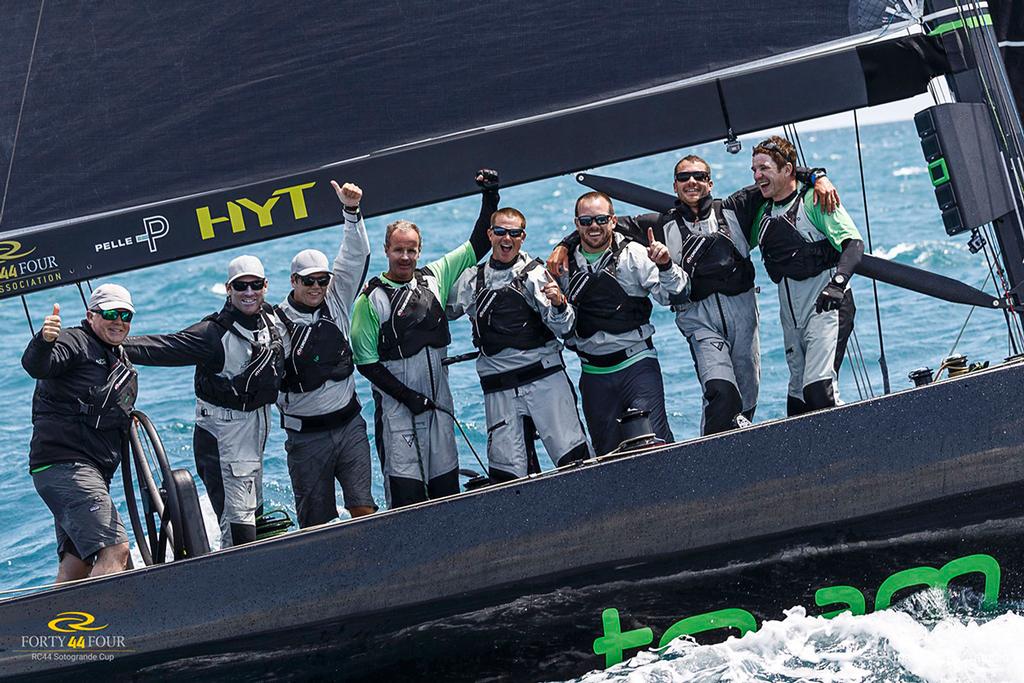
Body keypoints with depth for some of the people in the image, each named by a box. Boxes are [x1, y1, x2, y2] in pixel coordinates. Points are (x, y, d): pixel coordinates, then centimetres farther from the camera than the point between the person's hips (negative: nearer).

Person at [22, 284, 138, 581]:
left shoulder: (122, 363, 23)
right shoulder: (75, 343, -4)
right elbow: (35, 366, -26)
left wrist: (127, 418, 17)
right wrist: (44, 341, -45)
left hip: (91, 473, 10)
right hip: (64, 465, -10)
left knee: (76, 565, 9)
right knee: (114, 550, -21)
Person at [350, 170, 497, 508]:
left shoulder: (434, 277, 7)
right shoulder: (371, 299, -4)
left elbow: (477, 245, 13)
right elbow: (366, 362, -5)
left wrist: (490, 198, 4)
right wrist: (407, 396, -12)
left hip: (438, 400, 4)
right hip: (396, 404, -4)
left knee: (446, 486, 7)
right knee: (406, 490, -10)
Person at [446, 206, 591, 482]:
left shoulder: (535, 273, 1)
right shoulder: (473, 278, 12)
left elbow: (562, 328, -5)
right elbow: (445, 311, 27)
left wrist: (559, 304, -25)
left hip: (545, 378, -3)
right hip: (499, 388, 3)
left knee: (573, 455, -10)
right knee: (508, 472, -2)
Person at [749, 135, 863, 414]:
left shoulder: (814, 200, -7)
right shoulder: (763, 212, 14)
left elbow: (853, 242, -16)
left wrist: (837, 282, -31)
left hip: (825, 306, -7)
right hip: (790, 314, 7)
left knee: (818, 386, -20)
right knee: (797, 391, 13)